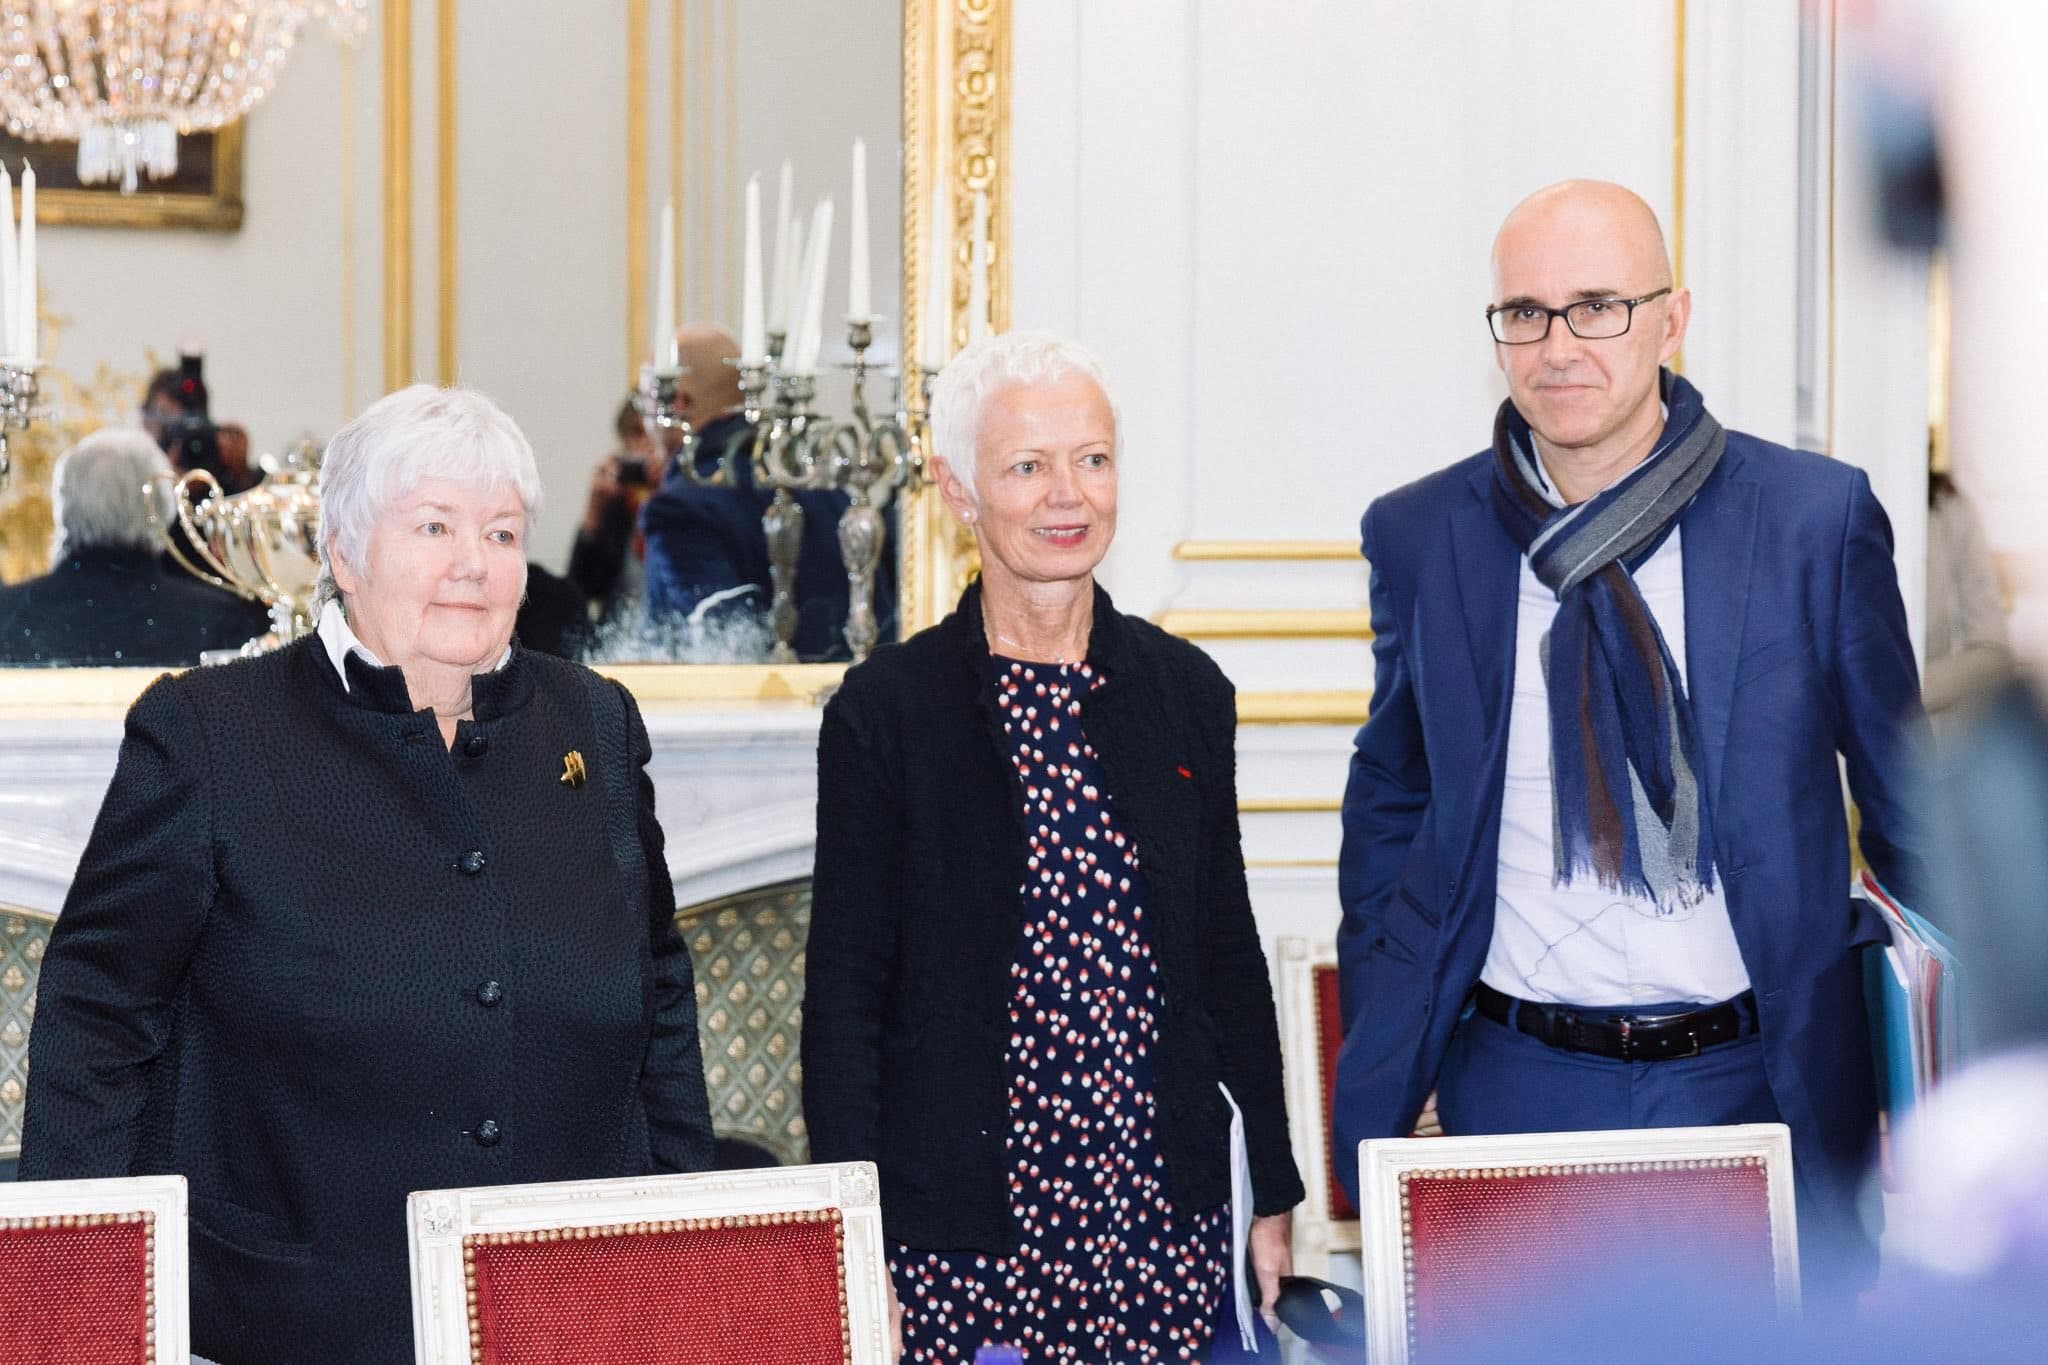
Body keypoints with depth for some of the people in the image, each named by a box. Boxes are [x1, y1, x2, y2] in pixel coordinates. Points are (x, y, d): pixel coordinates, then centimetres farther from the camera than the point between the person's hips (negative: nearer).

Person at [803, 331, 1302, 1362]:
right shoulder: (886, 709, -4)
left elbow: (1228, 953, 13)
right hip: (956, 1237, -3)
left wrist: (1274, 1199, 13)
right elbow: (843, 995, -3)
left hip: (1168, 1219, 3)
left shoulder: (1187, 693, 6)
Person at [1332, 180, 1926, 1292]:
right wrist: (1378, 1071, 9)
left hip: (1760, 1084, -1)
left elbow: (1904, 794, 6)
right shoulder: (1418, 537, 2)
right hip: (1518, 1089, 1)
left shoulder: (1818, 520, -3)